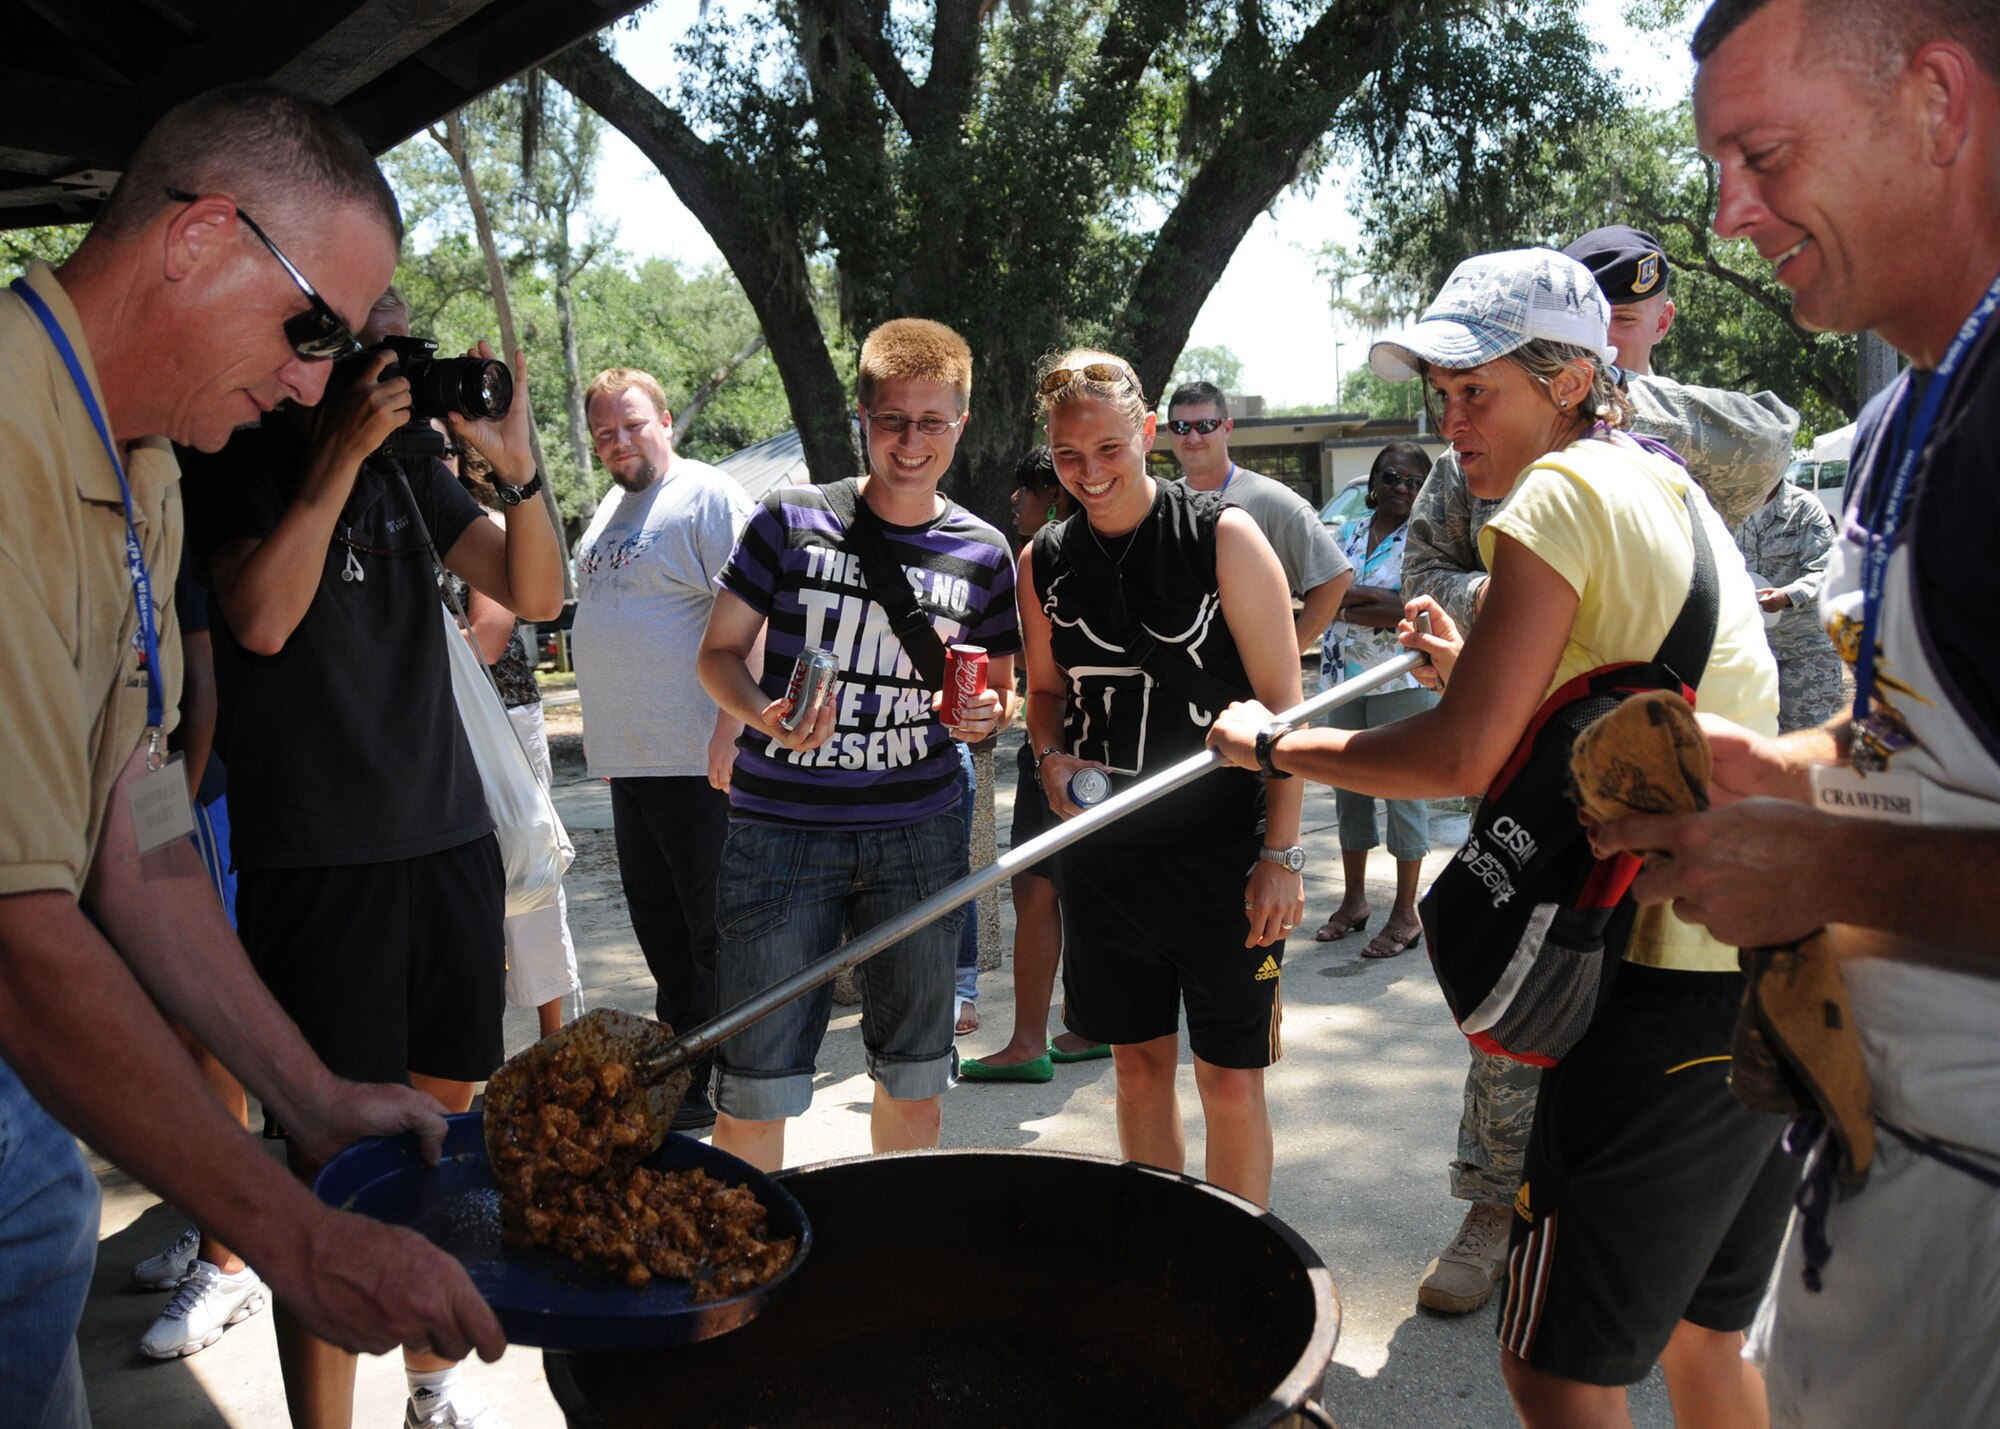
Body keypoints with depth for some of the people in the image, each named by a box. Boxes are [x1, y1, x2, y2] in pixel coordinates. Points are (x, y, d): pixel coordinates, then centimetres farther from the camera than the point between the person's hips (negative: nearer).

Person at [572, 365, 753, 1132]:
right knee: (657, 922, 16)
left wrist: (730, 726, -24)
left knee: (712, 926, -2)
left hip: (694, 757, -9)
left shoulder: (708, 495, -9)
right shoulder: (611, 507, 19)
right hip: (627, 754, 9)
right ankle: (681, 1063, 28)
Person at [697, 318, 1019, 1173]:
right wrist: (766, 715, -18)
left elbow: (1001, 687, 15)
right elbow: (719, 653, 3)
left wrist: (987, 713, -9)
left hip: (917, 835, 2)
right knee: (753, 1085, 0)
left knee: (914, 1076, 14)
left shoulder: (983, 555, 5)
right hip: (779, 827, -2)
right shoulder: (791, 521, -1)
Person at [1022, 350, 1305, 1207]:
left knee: (1231, 1080, 2)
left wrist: (1280, 854, -12)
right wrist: (1051, 758, -4)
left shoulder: (1223, 538, -8)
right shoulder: (1044, 563, 5)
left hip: (1220, 856, -4)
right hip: (1102, 855, 4)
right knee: (1139, 1062, 14)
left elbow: (1282, 703, -8)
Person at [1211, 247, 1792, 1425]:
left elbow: (1461, 759, -17)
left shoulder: (1562, 489, -11)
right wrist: (1483, 669, 22)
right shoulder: (1671, 489, 17)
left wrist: (1272, 743, -5)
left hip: (1673, 990, -10)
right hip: (1772, 970, 10)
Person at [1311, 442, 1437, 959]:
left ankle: (1406, 913, 7)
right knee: (1348, 786, 11)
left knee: (1403, 787, -2)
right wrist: (1382, 599, -10)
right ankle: (1354, 900, 24)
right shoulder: (1348, 534, 13)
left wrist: (1351, 601, -7)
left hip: (1401, 679, -6)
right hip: (1344, 677, 6)